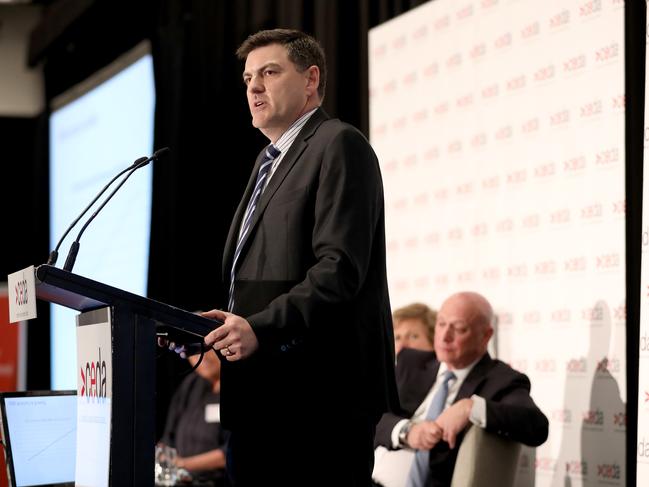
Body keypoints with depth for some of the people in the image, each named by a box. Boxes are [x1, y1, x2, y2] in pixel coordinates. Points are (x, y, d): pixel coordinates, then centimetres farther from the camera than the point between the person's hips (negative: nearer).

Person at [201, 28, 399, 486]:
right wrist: (232, 328, 7)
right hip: (261, 397, 9)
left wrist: (261, 329, -25)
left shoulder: (340, 145, -6)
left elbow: (340, 268, -17)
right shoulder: (269, 160, 24)